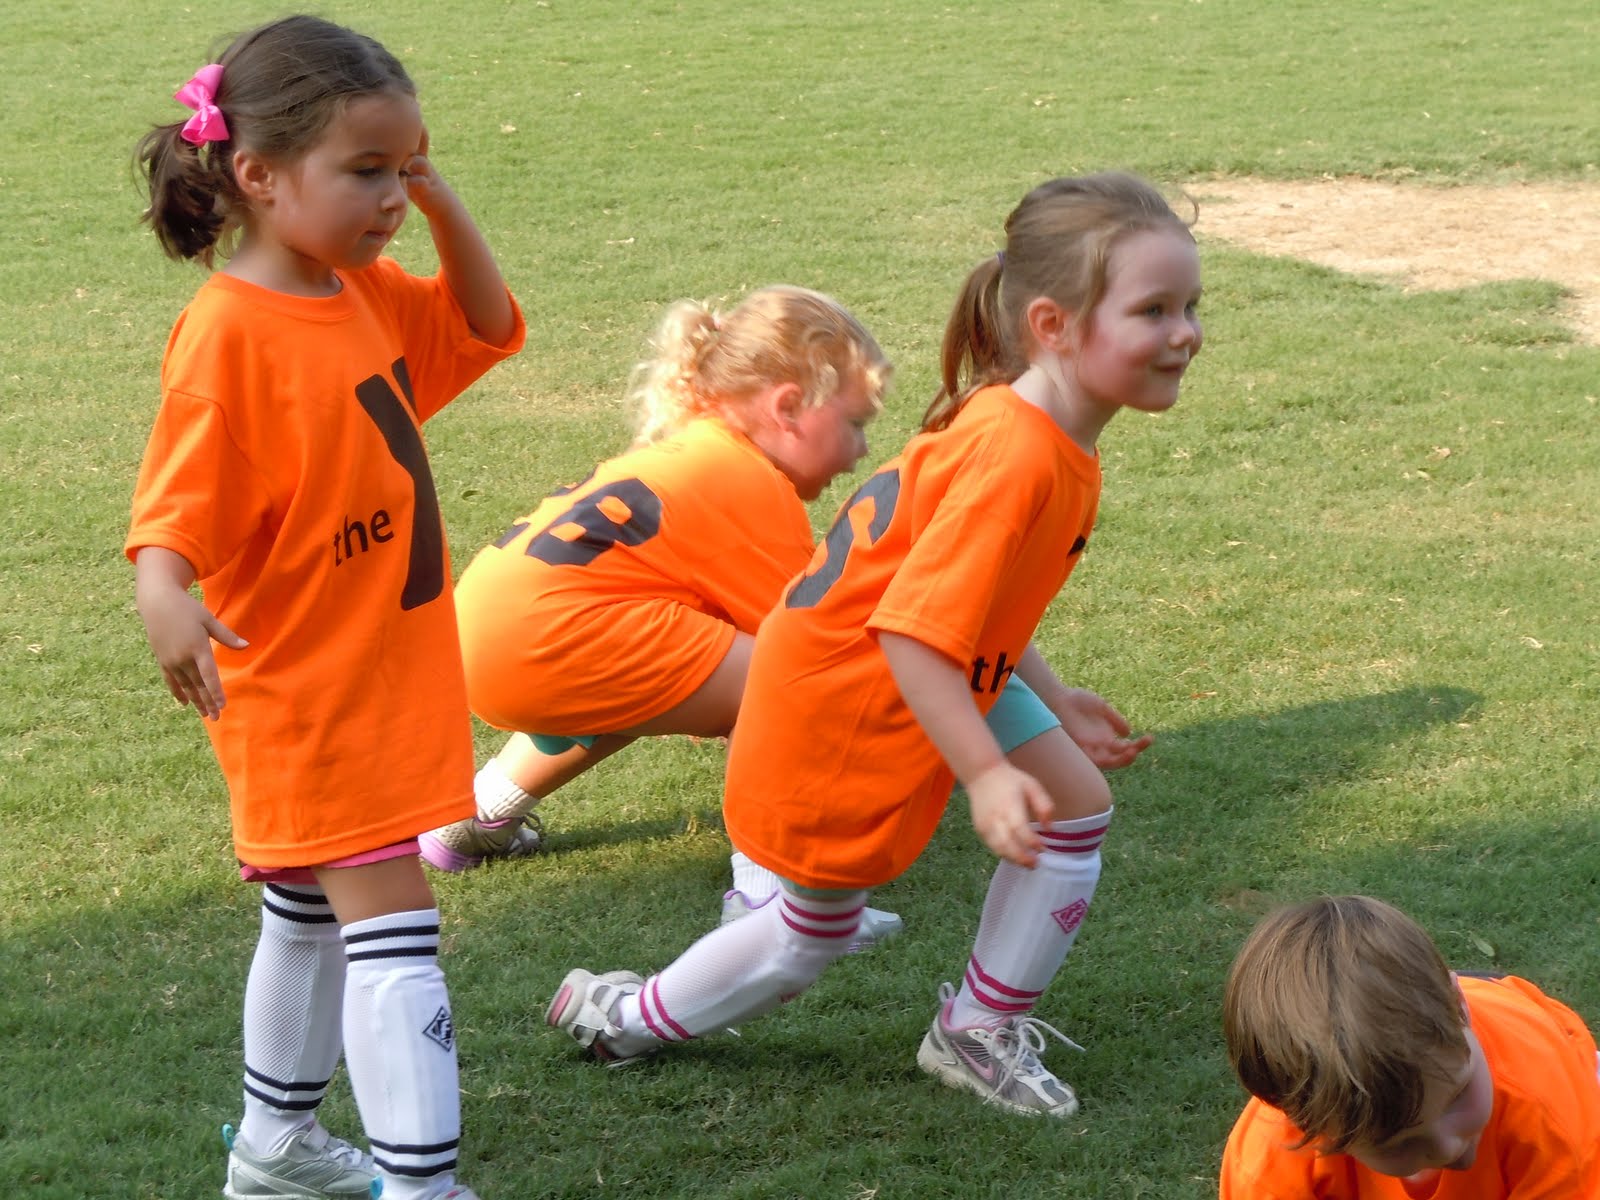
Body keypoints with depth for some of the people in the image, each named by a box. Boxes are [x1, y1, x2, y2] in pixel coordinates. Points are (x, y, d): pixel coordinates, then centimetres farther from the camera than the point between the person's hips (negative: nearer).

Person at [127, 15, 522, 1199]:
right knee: (396, 929, -13)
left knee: (315, 917, 22)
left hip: (386, 678, 9)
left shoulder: (366, 294, 4)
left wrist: (443, 207, 2)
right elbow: (175, 506, -25)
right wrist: (166, 596, -46)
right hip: (307, 692, -9)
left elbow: (487, 327, 17)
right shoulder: (229, 332, -22)